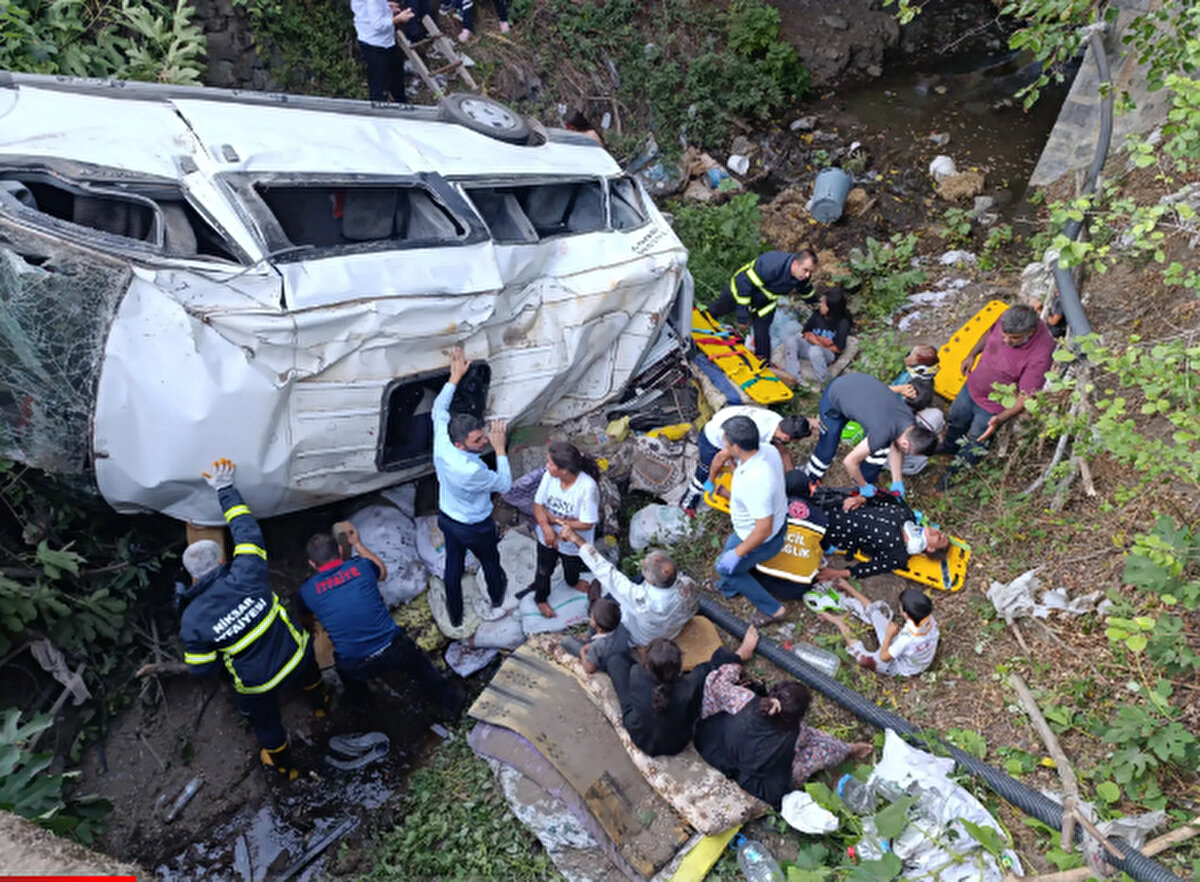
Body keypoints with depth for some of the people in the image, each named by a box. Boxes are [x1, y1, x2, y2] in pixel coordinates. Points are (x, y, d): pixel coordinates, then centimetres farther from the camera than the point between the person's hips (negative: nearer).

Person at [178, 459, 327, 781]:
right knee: (308, 671, 39)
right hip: (296, 657, 1)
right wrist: (226, 489, -8)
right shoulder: (247, 577, -28)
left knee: (265, 723, 31)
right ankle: (321, 703, 69)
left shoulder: (192, 620, -26)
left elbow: (202, 669, -12)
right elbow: (247, 530, -15)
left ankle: (284, 766, 57)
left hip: (258, 685, -1)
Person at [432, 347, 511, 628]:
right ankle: (497, 599, 55)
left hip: (447, 519, 6)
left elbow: (439, 408, -3)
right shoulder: (471, 471, -43)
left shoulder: (441, 441, -24)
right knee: (490, 561, 26)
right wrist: (500, 448, -26)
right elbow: (505, 484, -25)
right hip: (475, 528, -6)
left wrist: (455, 377, -1)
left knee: (453, 566, 25)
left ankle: (455, 615, 47)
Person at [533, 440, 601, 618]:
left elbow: (586, 524, -30)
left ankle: (572, 581, 67)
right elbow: (538, 504, -12)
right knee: (544, 570, 25)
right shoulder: (549, 476, -25)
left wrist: (554, 519, -27)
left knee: (573, 567, 31)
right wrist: (546, 527, -29)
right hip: (547, 537, 2)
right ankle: (541, 598, 55)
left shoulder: (588, 487, -37)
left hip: (574, 542, -2)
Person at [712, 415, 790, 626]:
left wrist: (737, 553, -21)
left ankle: (771, 608, 29)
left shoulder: (755, 483, -43)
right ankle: (728, 587, 60)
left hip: (763, 541, -8)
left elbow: (763, 530, -36)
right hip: (778, 519, 8)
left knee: (726, 566, 16)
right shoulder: (768, 450, -17)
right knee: (731, 544, 31)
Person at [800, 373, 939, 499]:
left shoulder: (910, 422, -19)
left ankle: (867, 483, 18)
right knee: (827, 448, 2)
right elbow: (849, 462, -28)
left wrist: (897, 483, 3)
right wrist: (864, 487, -10)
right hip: (834, 397, -6)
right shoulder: (882, 433, -38)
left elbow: (896, 448, 1)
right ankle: (810, 481, 30)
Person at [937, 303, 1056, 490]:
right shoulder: (1008, 318, -23)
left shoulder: (1040, 355, -39)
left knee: (974, 444, 18)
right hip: (972, 386, 6)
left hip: (993, 407, -6)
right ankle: (949, 446, 63)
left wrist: (999, 419, -42)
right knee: (955, 418, 32)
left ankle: (956, 470, 47)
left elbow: (1025, 397, -33)